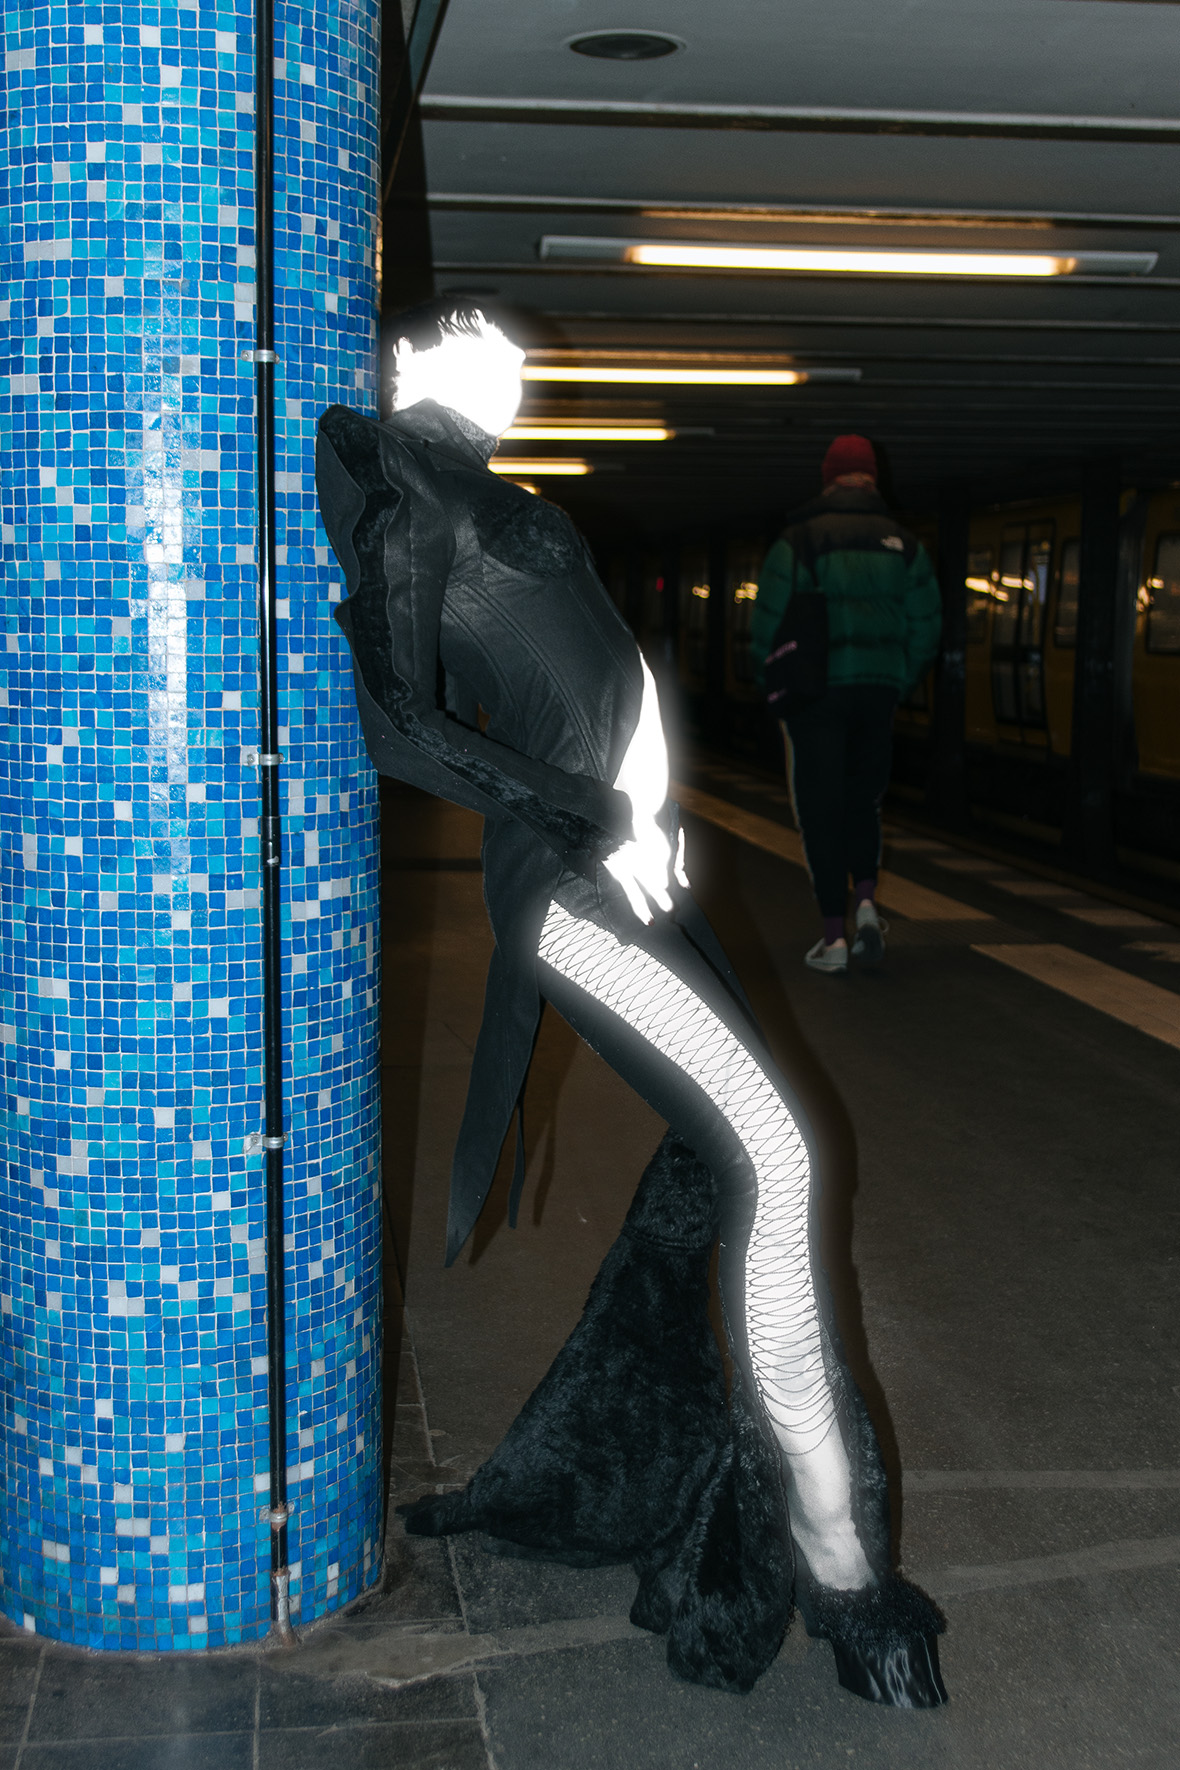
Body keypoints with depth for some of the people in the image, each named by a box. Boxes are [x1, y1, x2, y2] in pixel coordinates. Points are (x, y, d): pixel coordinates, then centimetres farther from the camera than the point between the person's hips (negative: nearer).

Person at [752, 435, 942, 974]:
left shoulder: (799, 539, -5)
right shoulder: (903, 542, 5)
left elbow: (768, 623, -8)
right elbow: (927, 626, 4)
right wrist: (898, 682, 15)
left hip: (815, 692, -3)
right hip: (878, 692, 3)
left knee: (820, 809, 2)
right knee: (862, 800, 18)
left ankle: (833, 936, 0)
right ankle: (867, 900, -3)